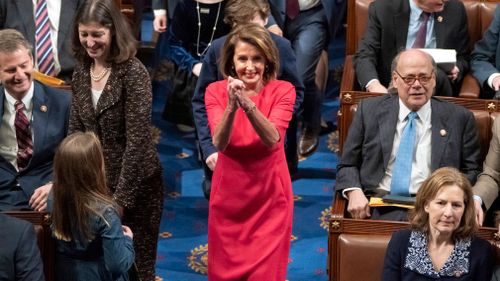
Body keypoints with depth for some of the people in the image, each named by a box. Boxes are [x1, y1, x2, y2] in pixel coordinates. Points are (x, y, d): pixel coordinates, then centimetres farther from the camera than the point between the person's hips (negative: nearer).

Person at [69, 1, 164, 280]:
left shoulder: (133, 72, -16)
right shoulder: (81, 73, 3)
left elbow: (137, 139, -19)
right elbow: (75, 134, 9)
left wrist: (120, 197, -19)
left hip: (136, 185, -5)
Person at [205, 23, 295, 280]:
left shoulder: (282, 90, -8)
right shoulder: (216, 91, -5)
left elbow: (272, 139, -22)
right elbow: (219, 143, -19)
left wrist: (248, 105, -37)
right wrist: (231, 106, -36)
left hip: (270, 196, -1)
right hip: (229, 195, 1)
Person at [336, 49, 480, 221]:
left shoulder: (459, 118, 11)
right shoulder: (369, 110, 13)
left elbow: (471, 170, 13)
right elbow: (347, 165, 16)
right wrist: (354, 192, -6)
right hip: (377, 206, 1)